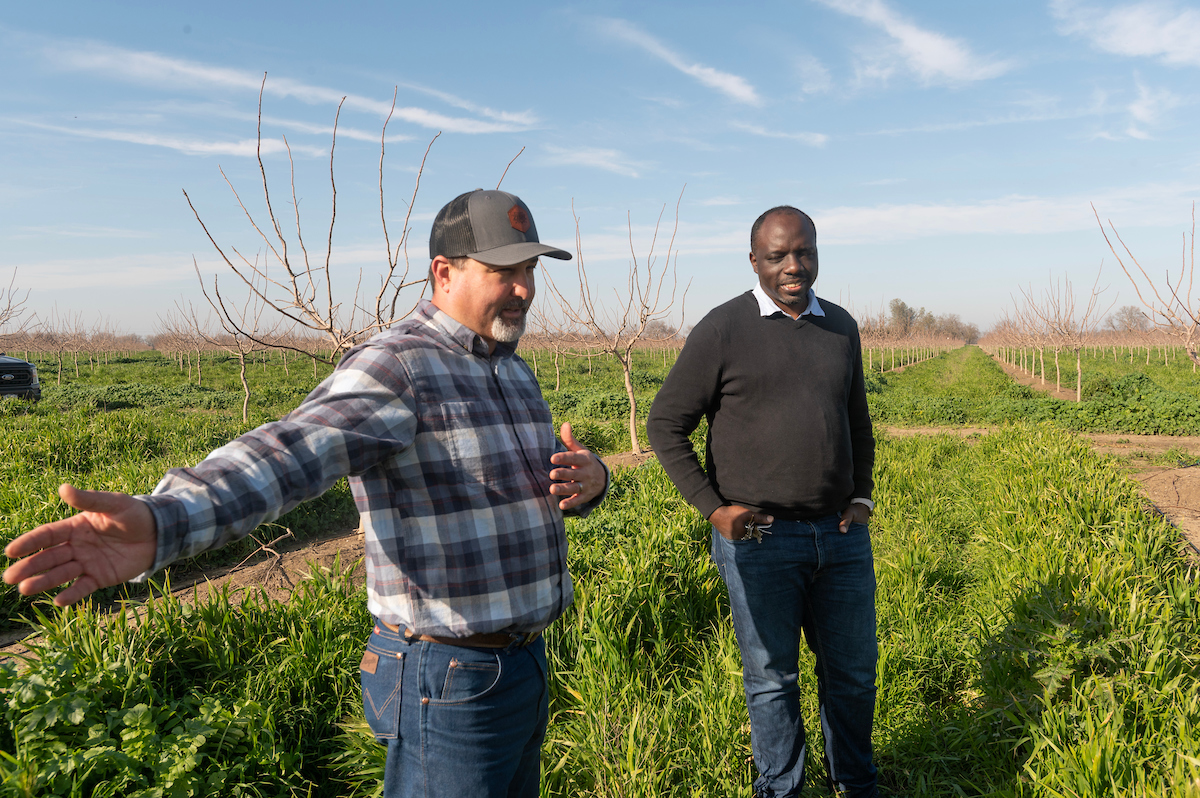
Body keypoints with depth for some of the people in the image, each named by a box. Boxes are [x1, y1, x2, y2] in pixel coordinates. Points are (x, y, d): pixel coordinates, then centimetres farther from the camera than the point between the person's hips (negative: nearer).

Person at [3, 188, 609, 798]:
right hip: (451, 683, -8)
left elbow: (544, 485, 18)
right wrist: (159, 522, -55)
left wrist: (588, 479, -7)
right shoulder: (395, 370, -19)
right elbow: (284, 455, -35)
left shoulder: (512, 371, 9)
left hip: (522, 659, 9)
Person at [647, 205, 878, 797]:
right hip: (758, 538, -4)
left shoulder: (841, 327, 8)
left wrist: (862, 495, 8)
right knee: (772, 679, 10)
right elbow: (665, 425, -5)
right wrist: (713, 508, -10)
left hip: (840, 534, 5)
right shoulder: (723, 330, -8)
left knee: (853, 672, 16)